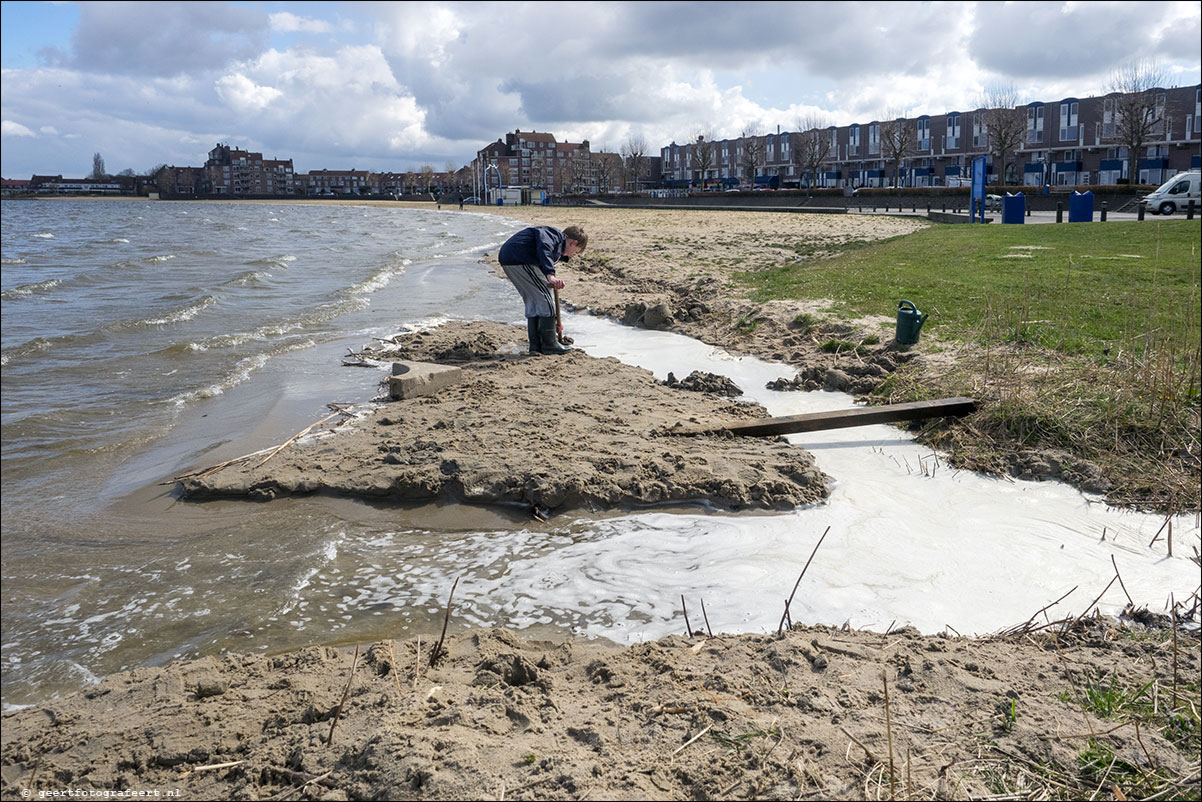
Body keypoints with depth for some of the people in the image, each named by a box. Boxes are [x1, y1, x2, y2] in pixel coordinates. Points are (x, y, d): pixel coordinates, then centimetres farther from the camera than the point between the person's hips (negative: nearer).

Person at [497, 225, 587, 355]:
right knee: (545, 300, -2)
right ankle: (549, 344, 5)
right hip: (520, 260, -10)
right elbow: (544, 247, -22)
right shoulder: (557, 236, 1)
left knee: (532, 302, 17)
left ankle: (535, 346, 17)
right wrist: (551, 275, -34)